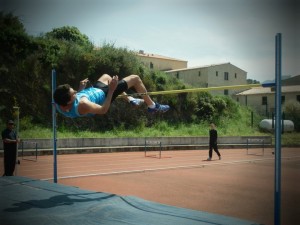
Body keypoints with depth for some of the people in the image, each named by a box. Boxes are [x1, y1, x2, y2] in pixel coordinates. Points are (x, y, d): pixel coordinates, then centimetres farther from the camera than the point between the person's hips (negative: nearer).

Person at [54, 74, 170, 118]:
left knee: (106, 76, 35)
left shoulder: (59, 104, -23)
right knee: (135, 78, -2)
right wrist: (111, 90, -36)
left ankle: (130, 99, 43)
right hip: (104, 94, -8)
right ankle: (152, 106, 21)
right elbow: (103, 110, -33)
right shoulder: (82, 105, -46)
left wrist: (80, 89, 0)